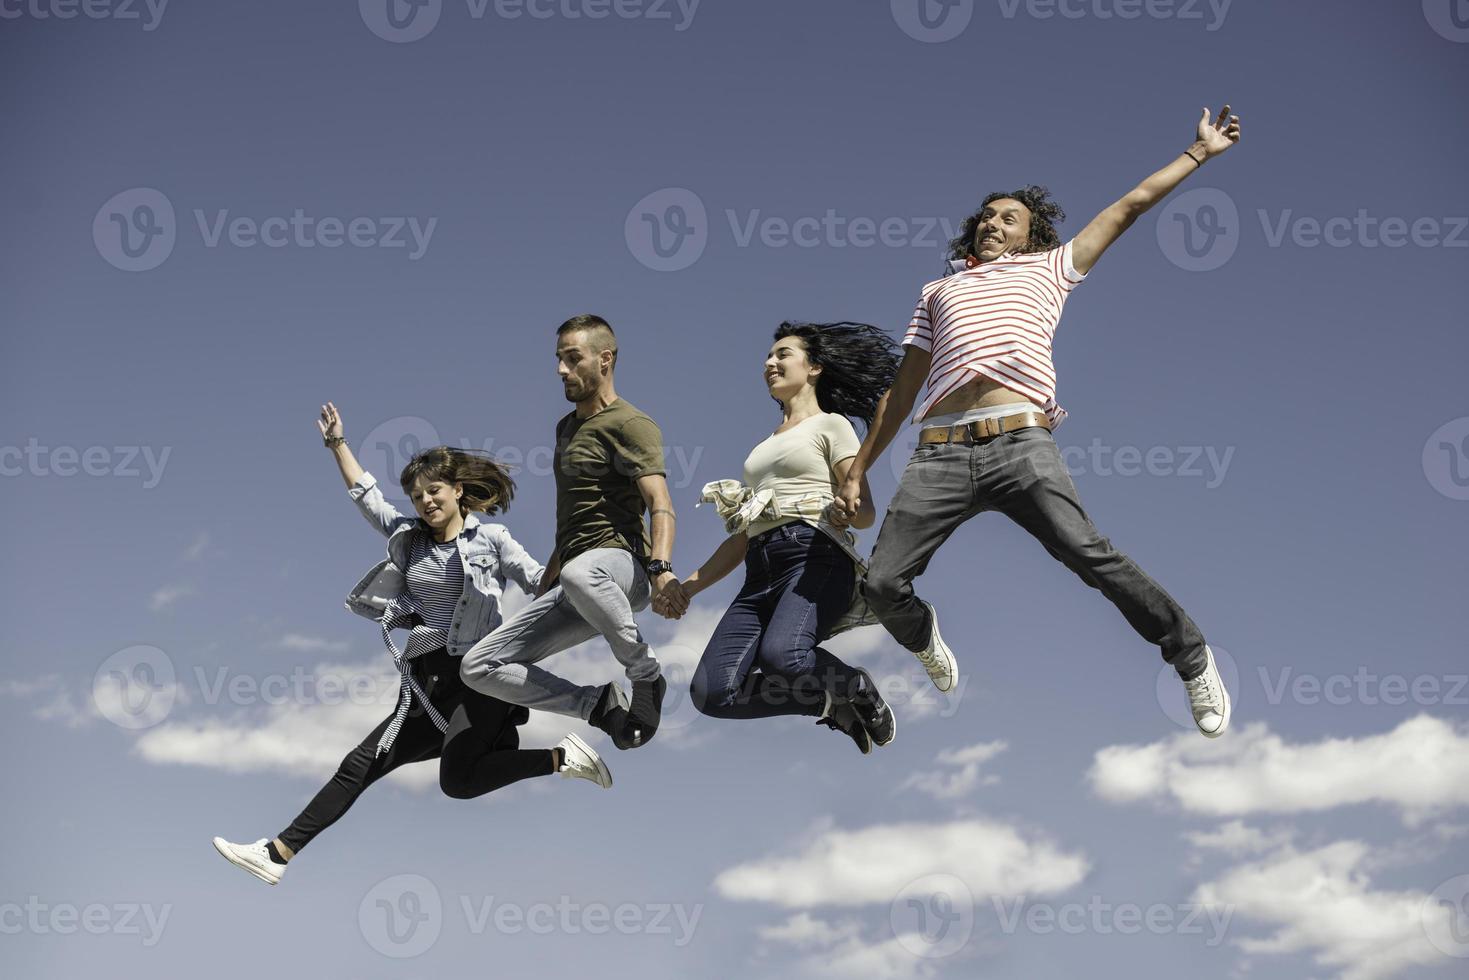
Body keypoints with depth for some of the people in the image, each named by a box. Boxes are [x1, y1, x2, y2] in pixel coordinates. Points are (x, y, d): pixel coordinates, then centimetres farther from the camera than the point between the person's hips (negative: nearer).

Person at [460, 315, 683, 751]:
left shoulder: (630, 425, -4)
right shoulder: (568, 426, 24)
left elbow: (660, 506, -19)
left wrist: (661, 568, -36)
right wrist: (546, 583, 38)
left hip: (621, 563, -8)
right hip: (573, 592, 8)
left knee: (578, 574, -45)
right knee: (478, 668, -1)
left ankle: (646, 675, -22)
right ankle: (601, 703, 0)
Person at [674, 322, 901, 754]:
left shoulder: (831, 425, 13)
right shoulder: (765, 446, 32)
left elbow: (864, 513, 1)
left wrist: (808, 508, -16)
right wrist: (689, 586, 20)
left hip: (815, 558, -6)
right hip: (761, 571, 6)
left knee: (779, 657, -39)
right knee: (712, 691, -19)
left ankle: (858, 689, -6)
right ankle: (833, 702, 2)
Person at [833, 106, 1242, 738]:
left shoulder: (1048, 269, 27)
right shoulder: (939, 291, 32)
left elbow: (1130, 205, 29)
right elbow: (900, 391, 30)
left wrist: (1200, 152, 29)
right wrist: (857, 470, 24)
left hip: (1020, 442, -2)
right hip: (939, 453, 3)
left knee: (1089, 554, -22)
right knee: (881, 583, -10)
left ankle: (1194, 660, -7)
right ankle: (925, 640, 25)